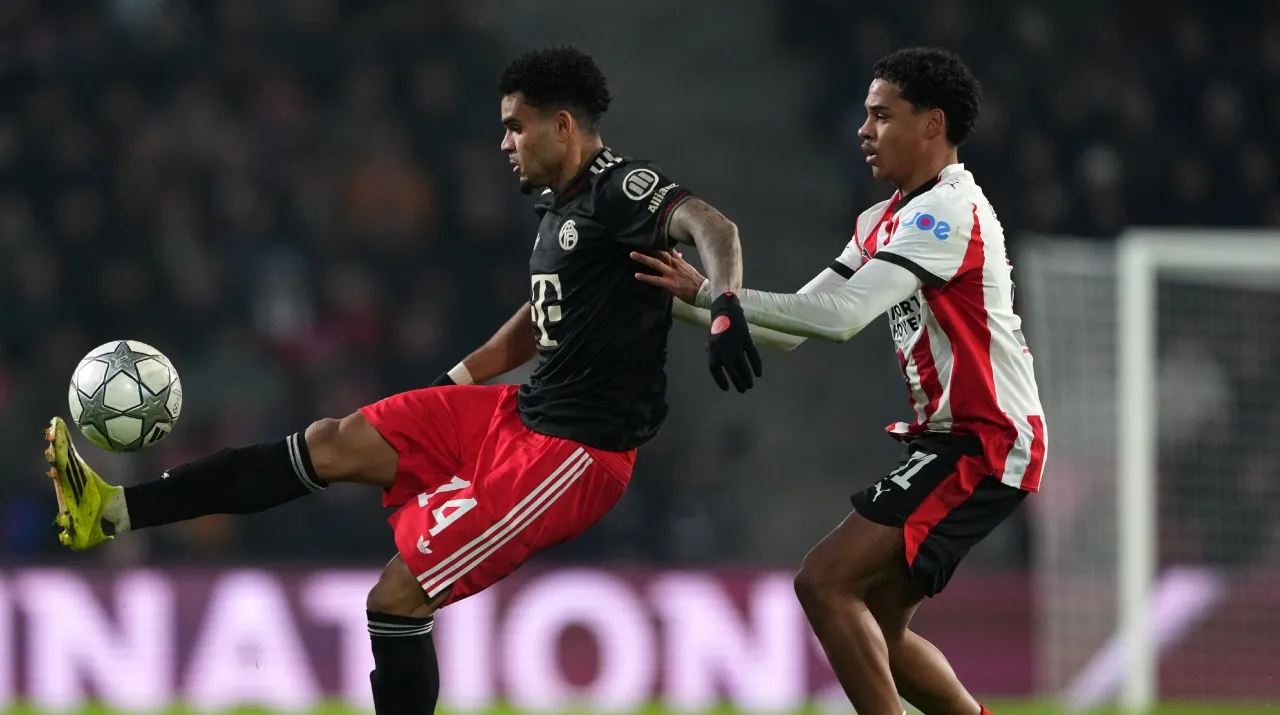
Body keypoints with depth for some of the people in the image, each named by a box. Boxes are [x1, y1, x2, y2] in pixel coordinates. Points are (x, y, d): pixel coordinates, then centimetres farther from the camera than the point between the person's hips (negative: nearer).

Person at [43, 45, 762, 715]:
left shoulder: (620, 188, -16)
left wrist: (725, 306, -54)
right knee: (334, 444, 2)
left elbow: (710, 223, -34)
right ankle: (113, 511, 1)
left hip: (578, 451, -9)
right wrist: (446, 388, 31)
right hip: (524, 412, 9)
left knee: (397, 597, -13)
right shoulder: (561, 207, 14)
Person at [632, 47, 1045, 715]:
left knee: (825, 582, -16)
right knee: (876, 626, 12)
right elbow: (797, 323, 14)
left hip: (984, 444, -10)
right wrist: (681, 302, 5)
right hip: (949, 436, 10)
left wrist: (709, 293, -22)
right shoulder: (884, 220, 14)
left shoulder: (948, 211, -16)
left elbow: (840, 316, -26)